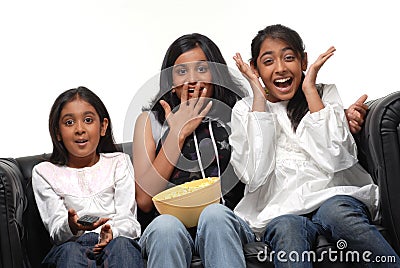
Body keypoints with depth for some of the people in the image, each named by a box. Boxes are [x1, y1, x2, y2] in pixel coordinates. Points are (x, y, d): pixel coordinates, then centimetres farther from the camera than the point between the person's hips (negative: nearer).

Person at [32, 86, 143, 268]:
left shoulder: (119, 163, 16)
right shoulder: (44, 172, 14)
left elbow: (128, 219, 5)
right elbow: (56, 230, 2)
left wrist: (113, 232, -20)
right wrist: (71, 227, -24)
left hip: (117, 239, 1)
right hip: (72, 244, 0)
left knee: (120, 245, -36)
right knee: (70, 251, -37)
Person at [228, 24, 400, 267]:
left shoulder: (326, 94, 14)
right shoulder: (245, 109, 14)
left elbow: (333, 160, -6)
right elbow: (254, 176, -5)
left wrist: (310, 88, 1)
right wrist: (259, 96, 0)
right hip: (280, 209, -1)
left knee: (335, 210, -34)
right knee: (286, 228, -36)